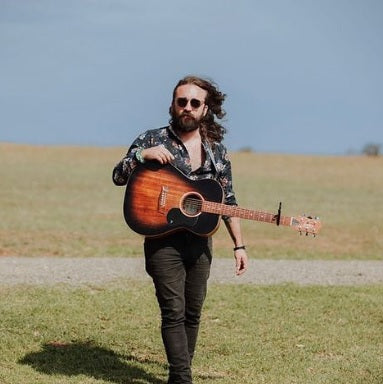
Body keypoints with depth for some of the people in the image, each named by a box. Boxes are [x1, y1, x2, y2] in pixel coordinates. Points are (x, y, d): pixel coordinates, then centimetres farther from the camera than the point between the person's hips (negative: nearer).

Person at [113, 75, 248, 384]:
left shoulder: (217, 150, 8)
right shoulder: (152, 140, -1)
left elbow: (228, 202, 10)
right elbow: (118, 177, -4)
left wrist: (239, 245, 5)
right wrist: (142, 155, -21)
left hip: (200, 241, 4)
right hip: (163, 241, -4)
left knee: (193, 314, 8)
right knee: (174, 312, -11)